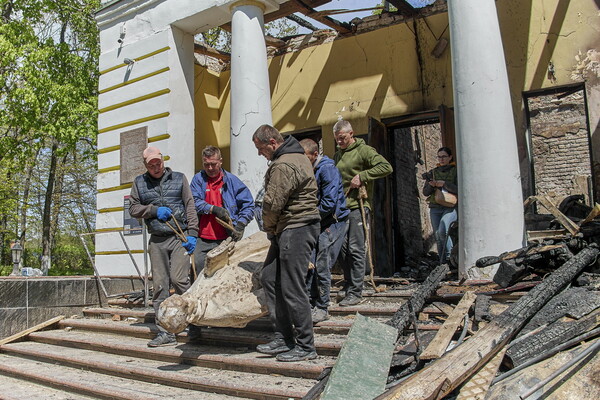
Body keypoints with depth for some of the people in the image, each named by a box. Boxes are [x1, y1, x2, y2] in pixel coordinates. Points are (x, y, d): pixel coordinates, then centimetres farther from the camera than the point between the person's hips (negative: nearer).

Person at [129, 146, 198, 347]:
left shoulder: (179, 178, 9)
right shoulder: (139, 182, 15)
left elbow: (190, 207, 5)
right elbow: (133, 208, 12)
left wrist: (192, 233, -5)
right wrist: (154, 210, -5)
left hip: (179, 237, -2)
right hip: (156, 241, 3)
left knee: (179, 279, -16)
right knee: (159, 285, 1)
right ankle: (165, 333, 6)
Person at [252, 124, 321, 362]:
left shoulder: (284, 166, -18)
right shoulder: (296, 156, 17)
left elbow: (272, 204, -18)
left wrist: (269, 228, 1)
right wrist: (273, 230, 15)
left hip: (295, 230, -11)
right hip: (287, 230, 11)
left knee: (292, 288, -5)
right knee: (269, 278, 12)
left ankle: (305, 347, 6)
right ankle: (284, 338, 18)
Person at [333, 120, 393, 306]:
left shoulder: (363, 151, -5)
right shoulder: (337, 155, 18)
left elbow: (386, 167, -16)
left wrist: (362, 176, -20)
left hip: (357, 207, -7)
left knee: (356, 249, -6)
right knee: (342, 248, 10)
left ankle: (355, 292, -1)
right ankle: (348, 284, 25)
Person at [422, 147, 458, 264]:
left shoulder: (455, 171, 3)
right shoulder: (433, 172, 13)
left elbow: (459, 189, -9)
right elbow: (425, 192, 10)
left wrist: (444, 184, -17)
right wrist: (431, 185, -10)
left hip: (450, 207, -4)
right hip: (435, 208, 4)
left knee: (442, 231, -24)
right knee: (438, 237, 3)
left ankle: (449, 256, -2)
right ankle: (443, 263, 12)